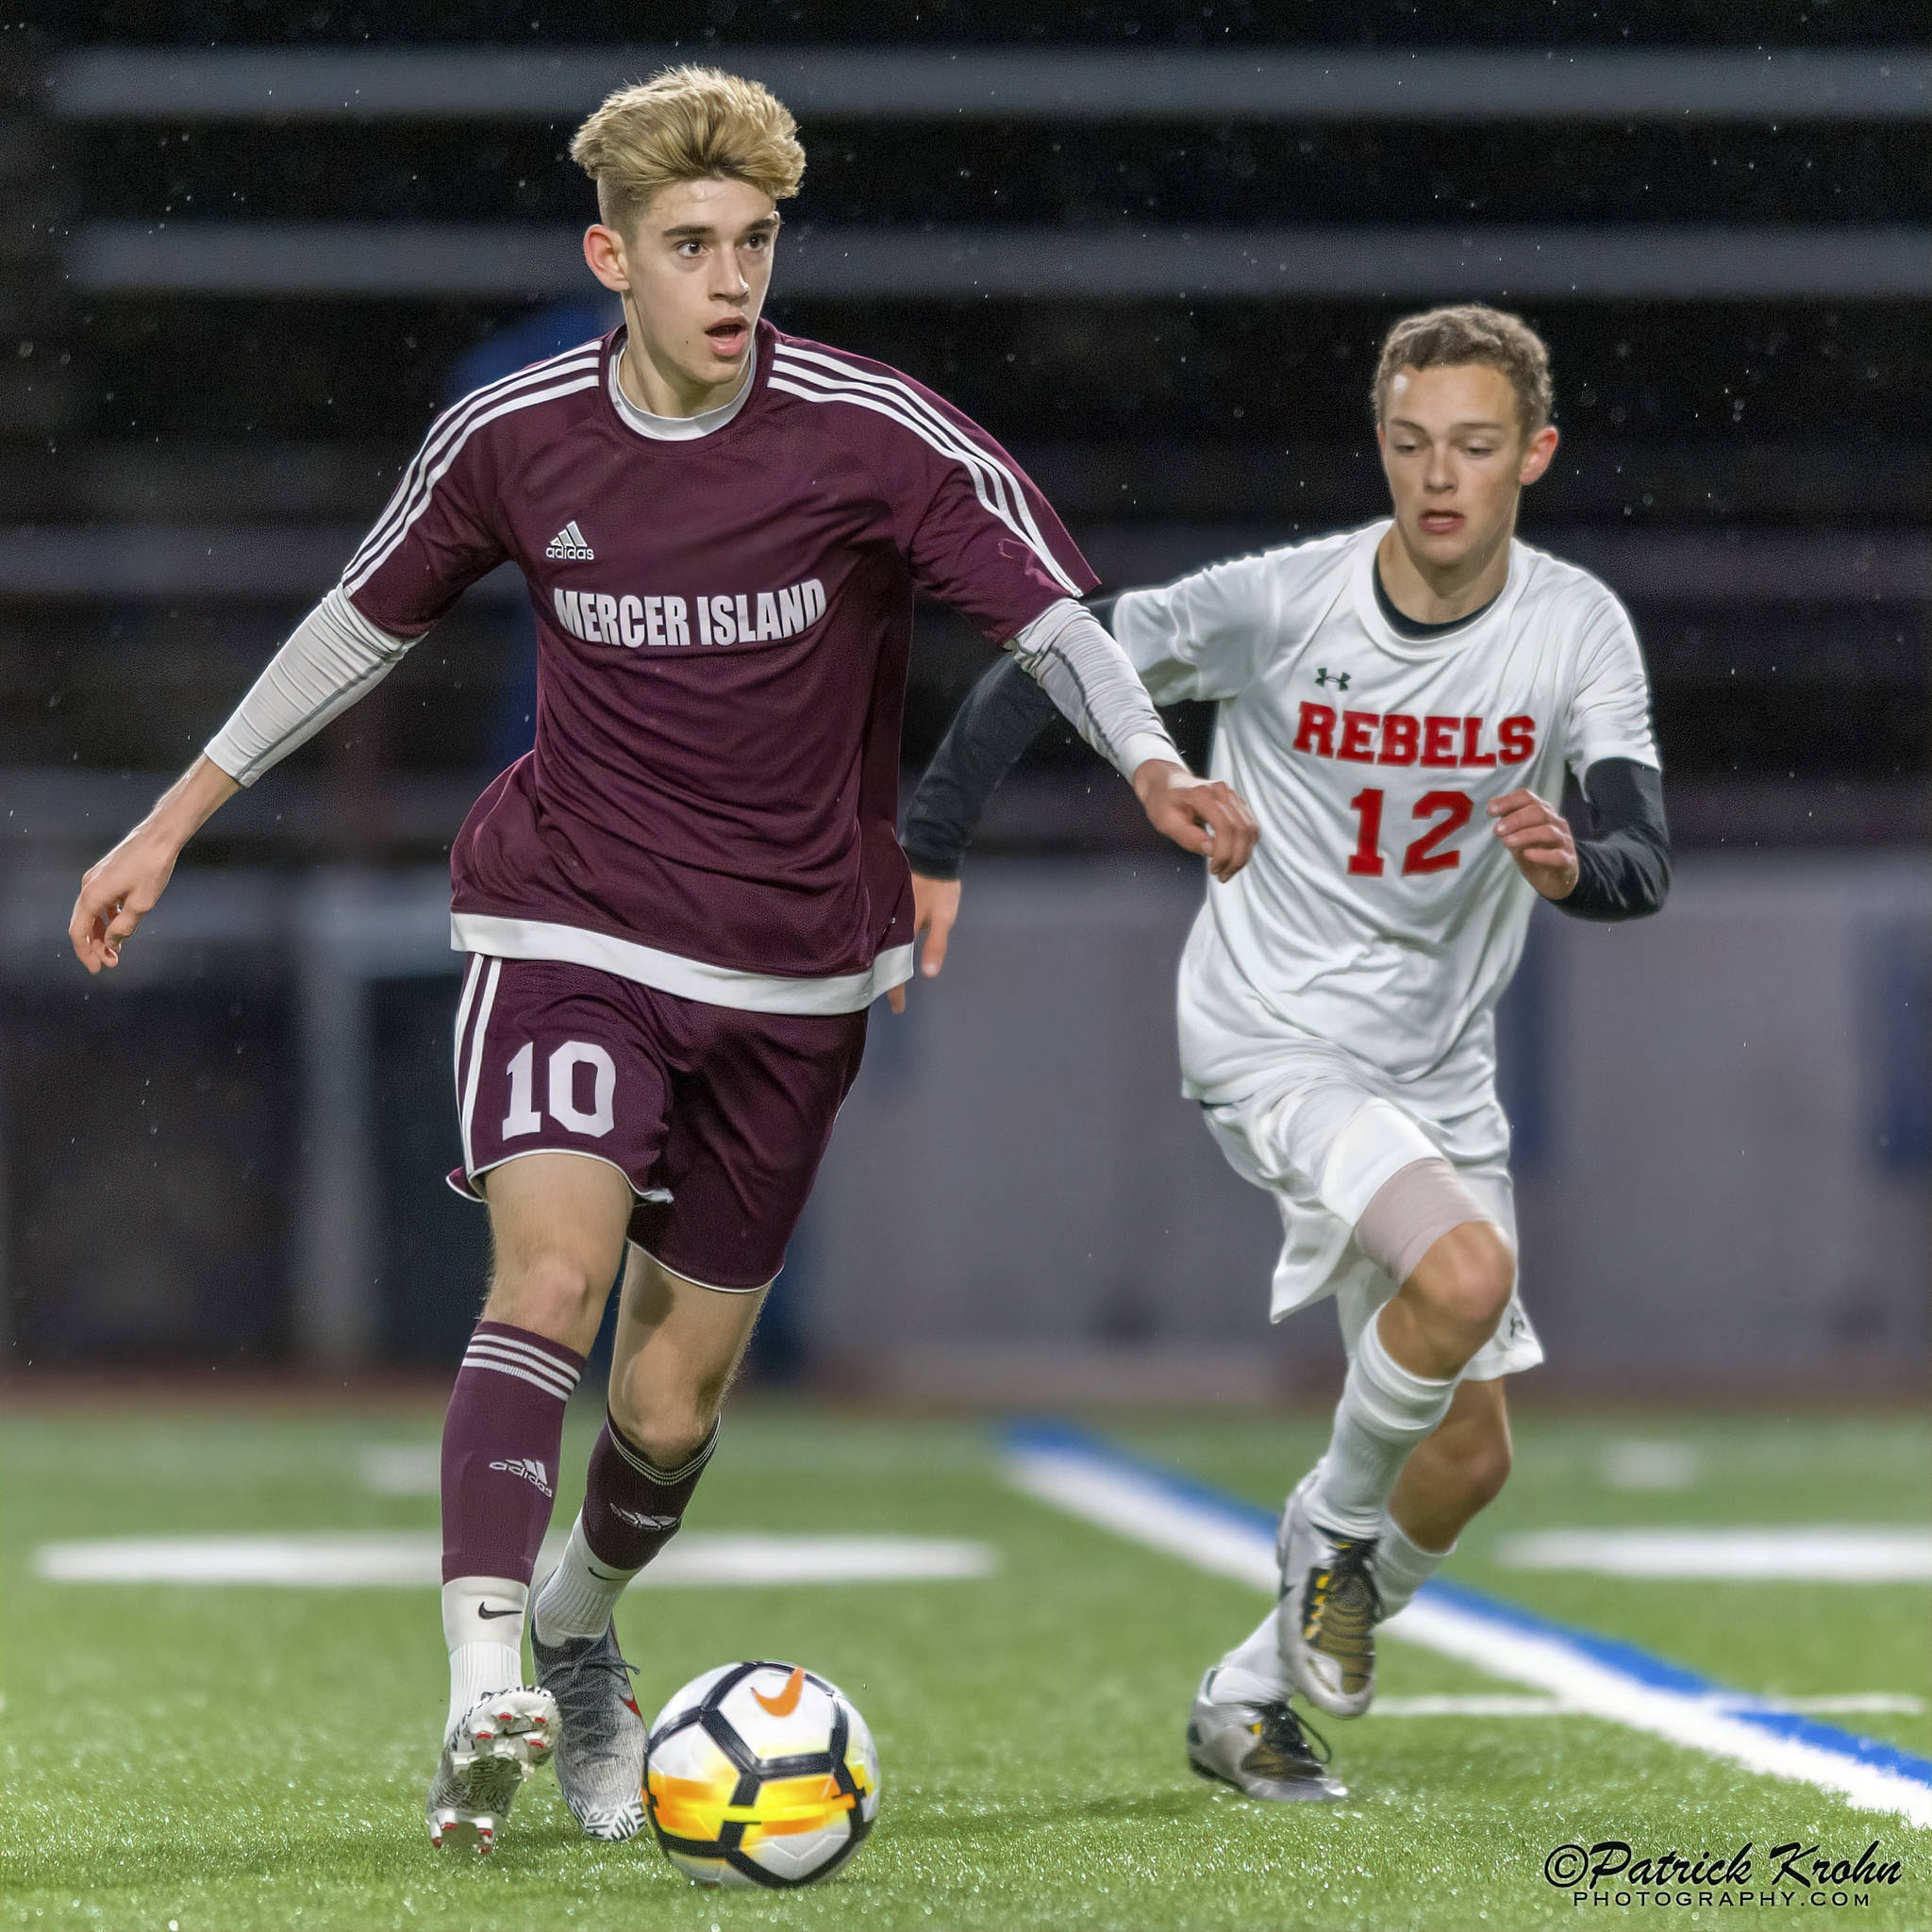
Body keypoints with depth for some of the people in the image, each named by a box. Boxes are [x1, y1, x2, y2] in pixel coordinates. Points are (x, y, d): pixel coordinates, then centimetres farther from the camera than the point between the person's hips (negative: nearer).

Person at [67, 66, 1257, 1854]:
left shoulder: (873, 436, -12)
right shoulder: (514, 439, -4)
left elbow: (1053, 616, -14)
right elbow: (365, 621, 11)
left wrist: (1153, 765, -34)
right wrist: (178, 819, 15)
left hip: (791, 968, 0)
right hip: (568, 924, 0)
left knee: (669, 1407, 8)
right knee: (551, 1269, -26)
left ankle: (581, 1630, 40)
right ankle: (485, 1697, -33)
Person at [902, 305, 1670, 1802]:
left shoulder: (1577, 628, -8)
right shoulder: (1279, 603, -16)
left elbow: (1648, 863, -17)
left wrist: (1576, 864, -40)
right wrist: (931, 849, -11)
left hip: (1438, 1072, 5)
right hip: (1272, 1041, -5)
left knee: (1470, 1455, 6)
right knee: (1465, 1273, -30)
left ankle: (1255, 1695, 26)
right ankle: (1332, 1528, -2)